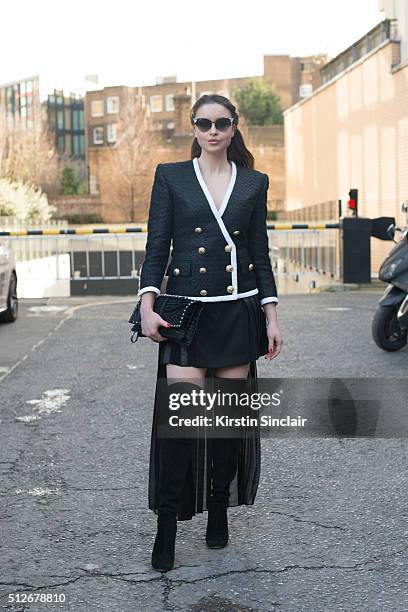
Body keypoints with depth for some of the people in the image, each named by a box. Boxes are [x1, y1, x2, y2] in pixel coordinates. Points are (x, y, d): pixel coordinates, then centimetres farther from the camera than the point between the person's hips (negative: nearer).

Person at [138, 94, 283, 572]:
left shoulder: (254, 182, 9)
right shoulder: (171, 176, 5)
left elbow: (261, 254, 10)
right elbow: (156, 246, 1)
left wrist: (271, 316, 5)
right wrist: (148, 304, -11)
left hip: (238, 311, 2)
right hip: (186, 309, -2)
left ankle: (219, 510, 23)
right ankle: (167, 524, 3)